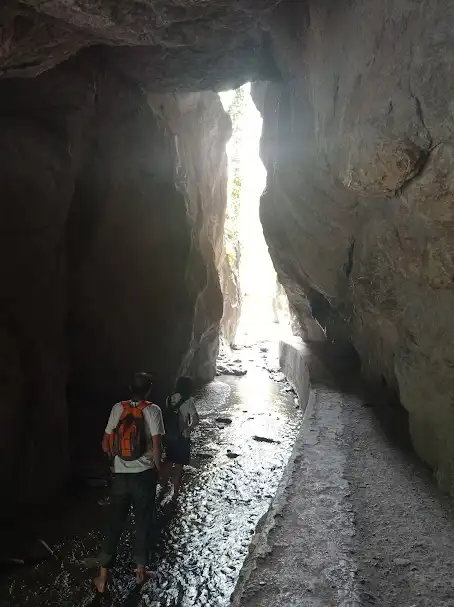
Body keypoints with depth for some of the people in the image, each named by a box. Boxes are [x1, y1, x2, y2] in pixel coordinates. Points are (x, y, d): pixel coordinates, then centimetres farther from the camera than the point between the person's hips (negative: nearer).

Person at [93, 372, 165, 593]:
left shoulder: (118, 408, -3)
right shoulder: (153, 410, -12)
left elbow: (105, 444, 2)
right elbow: (156, 448, -16)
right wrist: (158, 469, 1)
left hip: (121, 475, 2)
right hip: (144, 475, -2)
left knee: (113, 523, 12)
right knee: (143, 523, 14)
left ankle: (103, 576, 18)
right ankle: (141, 570, 26)